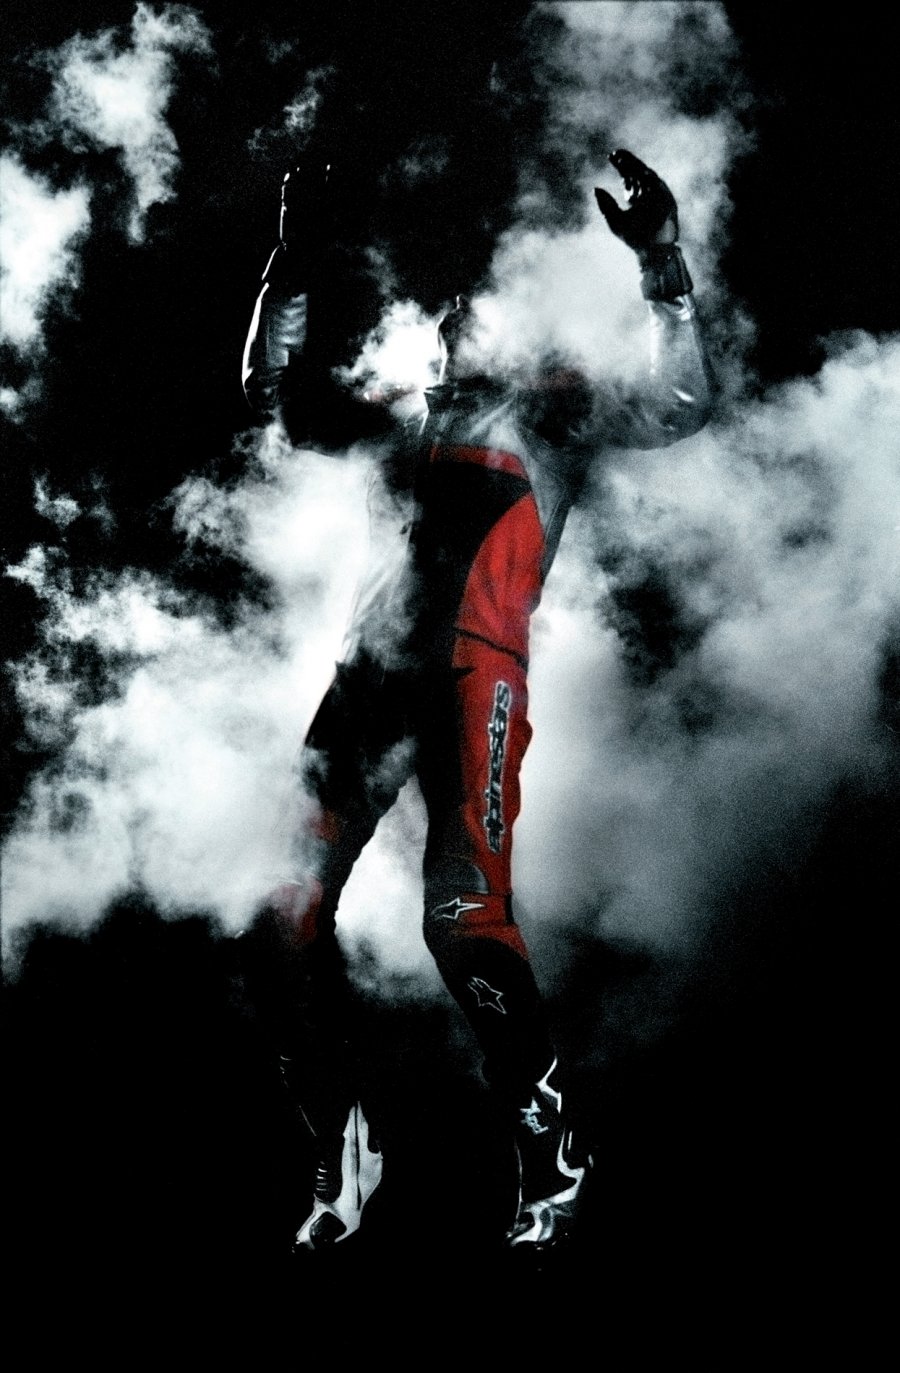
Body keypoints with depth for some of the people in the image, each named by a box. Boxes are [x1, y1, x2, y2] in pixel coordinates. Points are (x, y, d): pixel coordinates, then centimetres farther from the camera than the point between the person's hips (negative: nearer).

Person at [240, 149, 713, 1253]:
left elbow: (675, 407, 2)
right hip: (371, 671, 5)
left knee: (464, 919, -18)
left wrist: (661, 263, -6)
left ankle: (552, 1156, -3)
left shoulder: (547, 408, 15)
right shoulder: (404, 423, 28)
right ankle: (344, 1150, 11)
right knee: (286, 913, -2)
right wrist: (301, 257, 21)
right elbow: (282, 391, 26)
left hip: (474, 670, -5)